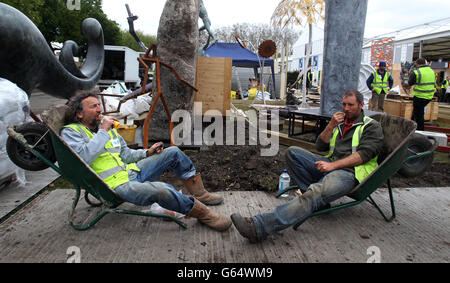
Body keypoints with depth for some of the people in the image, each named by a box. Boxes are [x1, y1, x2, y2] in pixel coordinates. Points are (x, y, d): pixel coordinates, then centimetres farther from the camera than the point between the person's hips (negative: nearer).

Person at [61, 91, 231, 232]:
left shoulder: (107, 126, 17)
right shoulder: (71, 132, -4)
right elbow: (83, 157, -25)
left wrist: (147, 153, 7)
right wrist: (103, 131, -16)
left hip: (133, 171, 9)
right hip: (117, 185, -8)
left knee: (173, 153, 7)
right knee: (162, 190, -35)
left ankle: (199, 194, 15)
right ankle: (203, 214, -13)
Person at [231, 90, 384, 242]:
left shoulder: (372, 126, 6)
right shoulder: (340, 122, 24)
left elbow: (364, 154, -10)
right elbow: (320, 146, 16)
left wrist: (332, 165, -21)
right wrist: (331, 126, 0)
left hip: (350, 172, -7)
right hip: (331, 165, 7)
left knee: (315, 193, -35)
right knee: (293, 152, -11)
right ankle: (317, 197, -15)